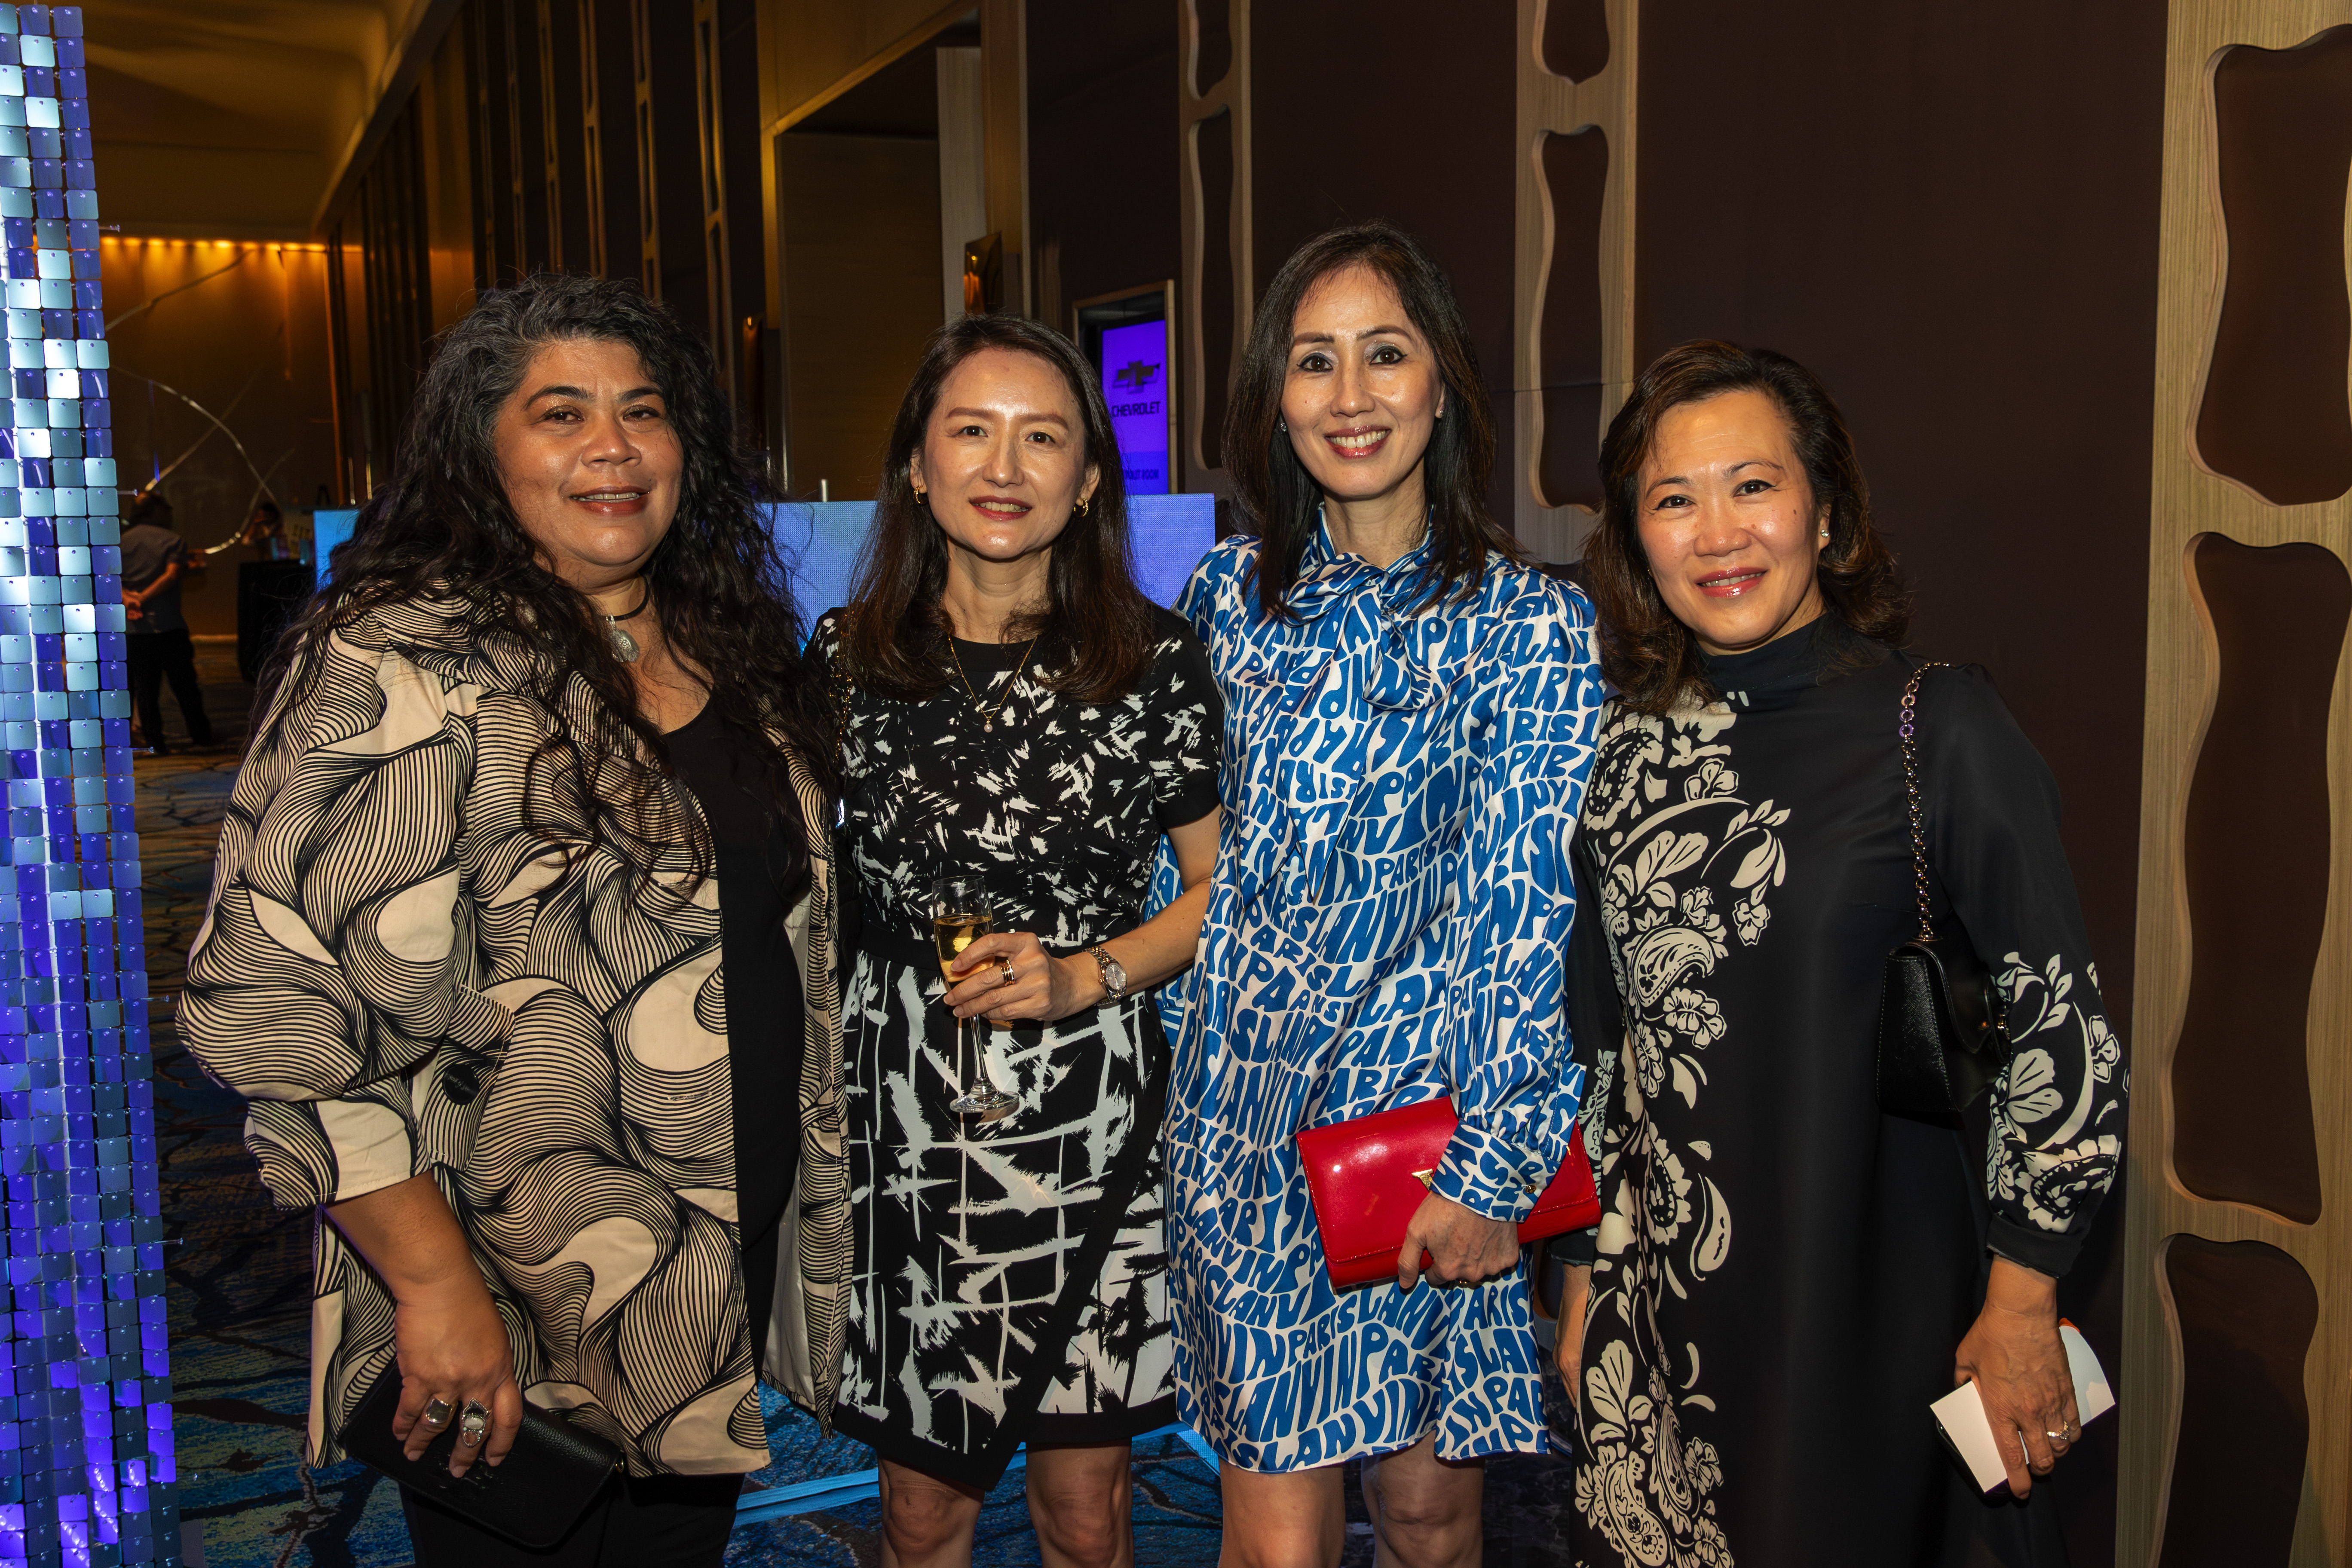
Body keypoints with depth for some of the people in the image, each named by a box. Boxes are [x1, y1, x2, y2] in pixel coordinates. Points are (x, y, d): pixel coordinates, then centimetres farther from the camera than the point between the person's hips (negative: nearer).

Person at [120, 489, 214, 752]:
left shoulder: (122, 542, 9)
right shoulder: (172, 540, -1)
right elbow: (173, 574, -16)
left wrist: (126, 598, -17)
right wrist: (143, 598, -17)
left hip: (134, 629, 3)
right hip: (168, 626, -3)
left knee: (144, 686, 7)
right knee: (184, 684, 5)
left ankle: (154, 743, 5)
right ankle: (202, 738, 11)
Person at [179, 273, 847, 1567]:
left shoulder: (734, 648, 7)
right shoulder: (408, 671, -17)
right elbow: (277, 1005, -22)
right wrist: (435, 1286, -22)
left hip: (736, 1273, 7)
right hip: (517, 1339, -7)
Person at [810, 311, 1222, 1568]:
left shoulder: (1158, 666, -4)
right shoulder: (848, 658, 1)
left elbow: (1217, 885, 5)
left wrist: (1085, 976, -11)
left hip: (1094, 1125, -1)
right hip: (899, 1121, 2)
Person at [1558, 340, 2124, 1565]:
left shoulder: (1938, 724, -10)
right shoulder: (1631, 745, 2)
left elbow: (2065, 1030, -8)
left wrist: (2021, 1307, -7)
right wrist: (1590, 1277, 11)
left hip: (1868, 1301, -4)